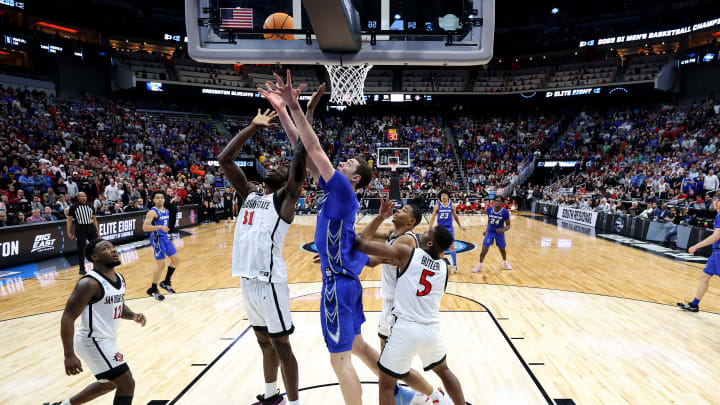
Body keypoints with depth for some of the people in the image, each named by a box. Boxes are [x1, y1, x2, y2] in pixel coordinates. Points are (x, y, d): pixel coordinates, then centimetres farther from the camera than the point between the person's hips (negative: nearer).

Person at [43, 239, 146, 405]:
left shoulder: (120, 279, 4)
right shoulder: (89, 283, -22)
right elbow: (67, 318, -22)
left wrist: (133, 316, -3)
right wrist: (69, 355, -25)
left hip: (106, 340, 9)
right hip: (94, 341, -9)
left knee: (109, 383, 27)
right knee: (127, 384, -6)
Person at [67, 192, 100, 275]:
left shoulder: (90, 206, 10)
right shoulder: (73, 207, 0)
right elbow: (69, 220, 1)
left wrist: (97, 231, 8)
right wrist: (69, 232, -5)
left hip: (91, 228, 3)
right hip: (80, 230, -3)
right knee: (81, 249, 3)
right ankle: (82, 269, 14)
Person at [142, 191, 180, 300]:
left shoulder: (166, 211, 10)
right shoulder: (152, 212, -15)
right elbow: (145, 227, -25)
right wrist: (160, 227, -32)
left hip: (165, 238, 8)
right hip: (157, 239, -8)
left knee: (176, 259, 8)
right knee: (161, 264, -7)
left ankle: (166, 282, 23)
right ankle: (153, 289, 9)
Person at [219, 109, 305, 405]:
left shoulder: (284, 199, -3)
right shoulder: (249, 193, 15)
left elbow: (299, 165, -18)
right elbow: (224, 160, 13)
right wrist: (253, 127, 10)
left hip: (269, 281, -7)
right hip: (247, 280, 7)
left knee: (280, 344, 4)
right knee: (264, 343, 21)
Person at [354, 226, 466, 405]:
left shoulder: (406, 253, -6)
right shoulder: (445, 266, 7)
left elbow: (363, 245, -10)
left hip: (406, 328, -4)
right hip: (432, 329, 5)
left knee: (386, 385, 14)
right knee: (443, 370, 34)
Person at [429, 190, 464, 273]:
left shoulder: (452, 205, -3)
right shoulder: (437, 206, -6)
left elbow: (455, 216, 11)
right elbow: (432, 218, -1)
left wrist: (460, 225, 8)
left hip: (449, 229, 0)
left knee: (451, 247, -3)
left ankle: (455, 265, 4)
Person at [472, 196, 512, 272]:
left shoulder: (505, 212, -17)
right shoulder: (489, 209, -11)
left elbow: (508, 225, -11)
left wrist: (503, 230, -31)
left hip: (499, 232, -1)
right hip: (490, 232, 1)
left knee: (502, 249, 18)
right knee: (484, 249, -7)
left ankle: (505, 263, 45)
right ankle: (479, 265, 10)